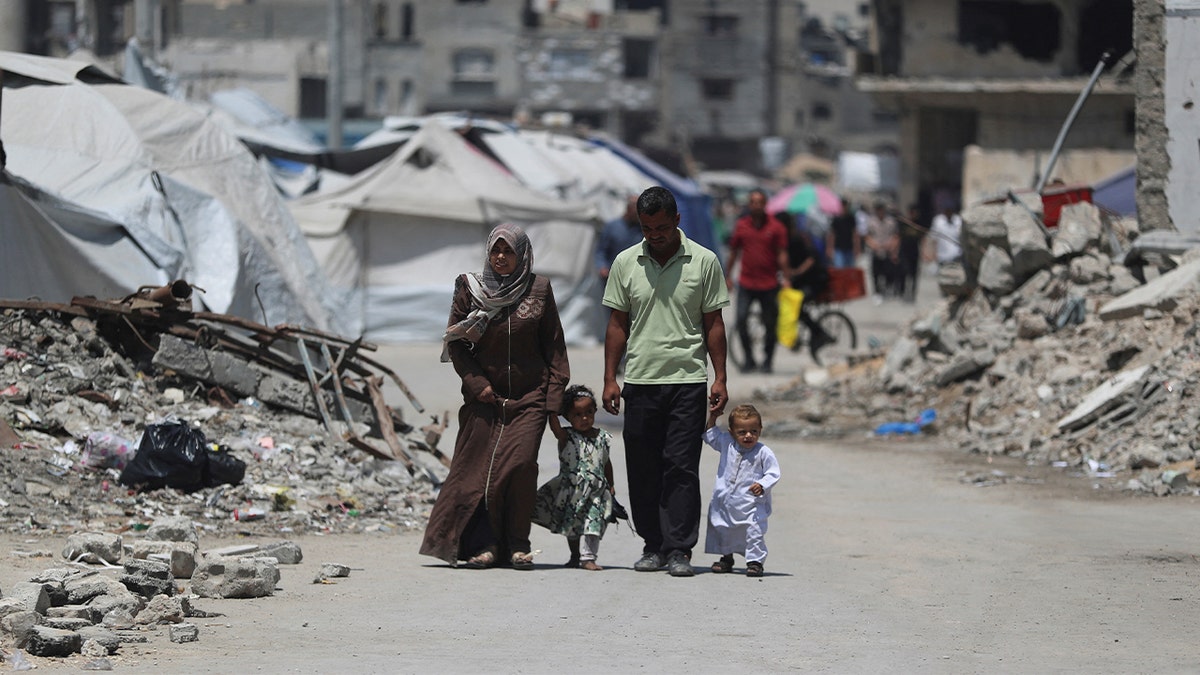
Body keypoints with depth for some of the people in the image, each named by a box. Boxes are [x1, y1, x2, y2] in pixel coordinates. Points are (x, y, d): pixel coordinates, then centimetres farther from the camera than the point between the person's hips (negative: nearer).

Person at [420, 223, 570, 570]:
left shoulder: (539, 290, 5)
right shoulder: (470, 290, 4)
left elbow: (553, 347, 6)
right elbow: (456, 343, 6)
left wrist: (554, 398, 0)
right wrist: (476, 382, -6)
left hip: (529, 398, -1)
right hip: (484, 397, 1)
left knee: (521, 463, -14)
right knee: (479, 467, -5)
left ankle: (517, 544, -3)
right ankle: (484, 544, 4)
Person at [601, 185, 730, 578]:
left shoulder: (704, 262, 1)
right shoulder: (626, 263, 6)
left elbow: (714, 324, 4)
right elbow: (618, 324, 9)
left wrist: (720, 378, -1)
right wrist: (610, 379, 4)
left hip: (688, 380, -2)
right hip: (640, 380, 2)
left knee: (682, 468, -6)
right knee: (642, 468, 4)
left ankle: (679, 550, -4)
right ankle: (653, 545, 14)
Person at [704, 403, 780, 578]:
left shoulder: (763, 453, -12)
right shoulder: (727, 444, 0)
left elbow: (773, 473, -9)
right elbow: (710, 436, 14)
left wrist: (762, 485, -25)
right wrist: (712, 418, 3)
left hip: (752, 505, -5)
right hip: (725, 502, 5)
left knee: (754, 531, -13)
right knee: (723, 529, 17)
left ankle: (755, 561, -1)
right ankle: (726, 558, 35)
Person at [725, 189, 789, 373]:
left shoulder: (776, 227, -1)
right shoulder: (741, 225, 5)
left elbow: (782, 254, -2)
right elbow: (733, 252, 13)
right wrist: (728, 276, 13)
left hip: (769, 284, -1)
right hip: (746, 283, 1)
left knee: (770, 324, 5)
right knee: (741, 319, -11)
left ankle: (767, 361, 19)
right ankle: (748, 359, 2)